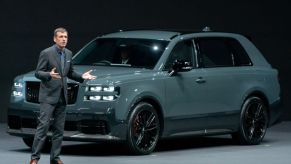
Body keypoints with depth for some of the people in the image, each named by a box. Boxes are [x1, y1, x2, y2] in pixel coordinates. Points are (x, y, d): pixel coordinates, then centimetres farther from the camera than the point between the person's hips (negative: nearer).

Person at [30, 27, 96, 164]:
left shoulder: (68, 54, 12)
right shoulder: (46, 53, -7)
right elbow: (38, 73, -8)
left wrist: (82, 77, 4)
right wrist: (49, 75, -27)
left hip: (62, 97, 6)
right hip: (48, 96, -6)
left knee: (59, 129, 7)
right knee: (43, 126, -11)